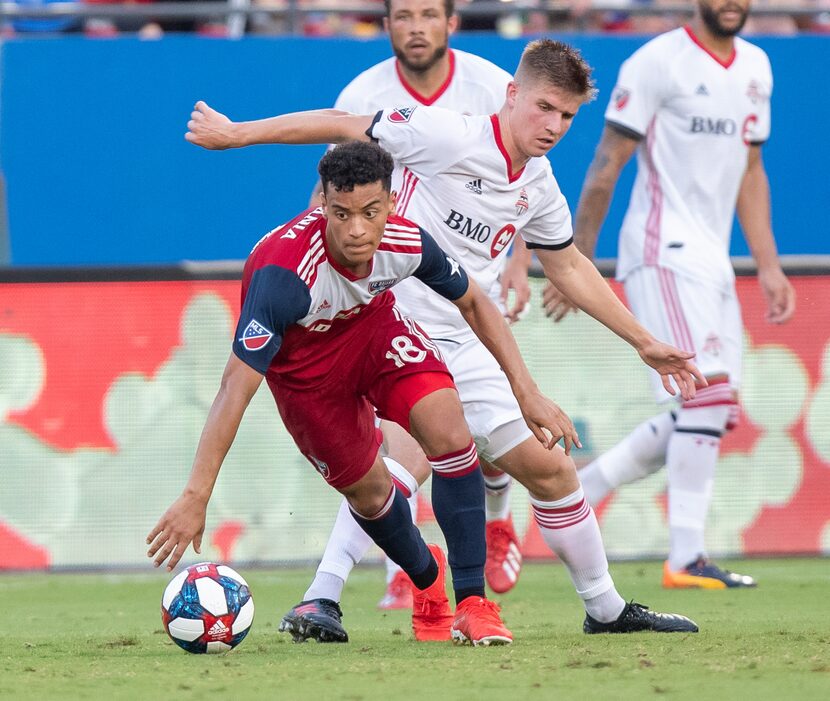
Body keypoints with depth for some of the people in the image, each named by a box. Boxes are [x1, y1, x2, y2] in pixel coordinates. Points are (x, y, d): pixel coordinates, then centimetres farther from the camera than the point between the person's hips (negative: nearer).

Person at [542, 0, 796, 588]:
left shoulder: (756, 68, 15)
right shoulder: (658, 62, -8)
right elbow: (607, 165, -8)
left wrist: (768, 267, 15)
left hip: (713, 261, 9)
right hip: (665, 250, -8)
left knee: (714, 416, 7)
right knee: (710, 391, -19)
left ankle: (572, 494, 18)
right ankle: (686, 559, -19)